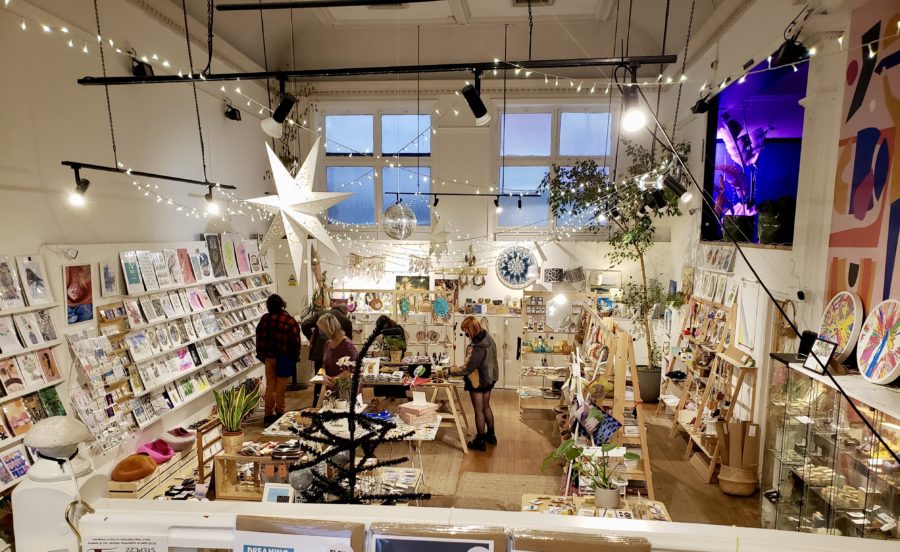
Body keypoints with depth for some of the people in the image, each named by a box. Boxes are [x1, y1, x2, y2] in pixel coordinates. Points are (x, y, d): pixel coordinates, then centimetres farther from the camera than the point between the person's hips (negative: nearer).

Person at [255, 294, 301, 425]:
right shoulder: (289, 321, -15)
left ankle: (268, 414, 18)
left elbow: (259, 338, 4)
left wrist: (261, 355, 15)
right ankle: (279, 413, 14)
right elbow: (295, 341, -13)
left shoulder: (264, 319, -1)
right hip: (284, 357, -4)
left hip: (268, 356, 4)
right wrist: (295, 356, 2)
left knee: (270, 385, 13)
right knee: (280, 387, 6)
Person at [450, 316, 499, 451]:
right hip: (489, 378, 9)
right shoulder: (488, 338, -5)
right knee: (486, 406, 23)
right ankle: (491, 435, 37)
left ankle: (480, 442, 20)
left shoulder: (476, 348, -31)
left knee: (479, 410, 6)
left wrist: (448, 372, -20)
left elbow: (467, 368, -29)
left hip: (478, 381, -9)